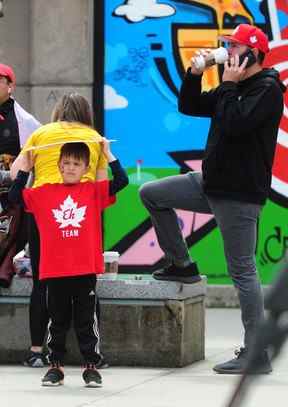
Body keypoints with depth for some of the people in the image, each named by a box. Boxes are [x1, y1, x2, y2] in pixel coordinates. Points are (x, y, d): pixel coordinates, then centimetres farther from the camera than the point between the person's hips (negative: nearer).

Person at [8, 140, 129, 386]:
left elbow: (122, 181, -4)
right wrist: (25, 169, 1)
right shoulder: (44, 193, 6)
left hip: (85, 270, -1)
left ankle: (91, 366, 11)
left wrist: (109, 155, -4)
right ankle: (56, 366, 17)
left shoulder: (94, 191, 3)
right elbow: (15, 197, 5)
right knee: (58, 321, 10)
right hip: (54, 271, 1)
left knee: (86, 320, 5)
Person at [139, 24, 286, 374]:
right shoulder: (234, 88, 15)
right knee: (151, 194, 13)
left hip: (240, 194, -9)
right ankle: (181, 264, 19)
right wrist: (194, 73, 4)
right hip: (211, 184, 9)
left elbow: (234, 123, -27)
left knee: (242, 270, -8)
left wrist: (228, 85, -16)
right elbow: (189, 106, 19)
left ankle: (256, 355, -6)